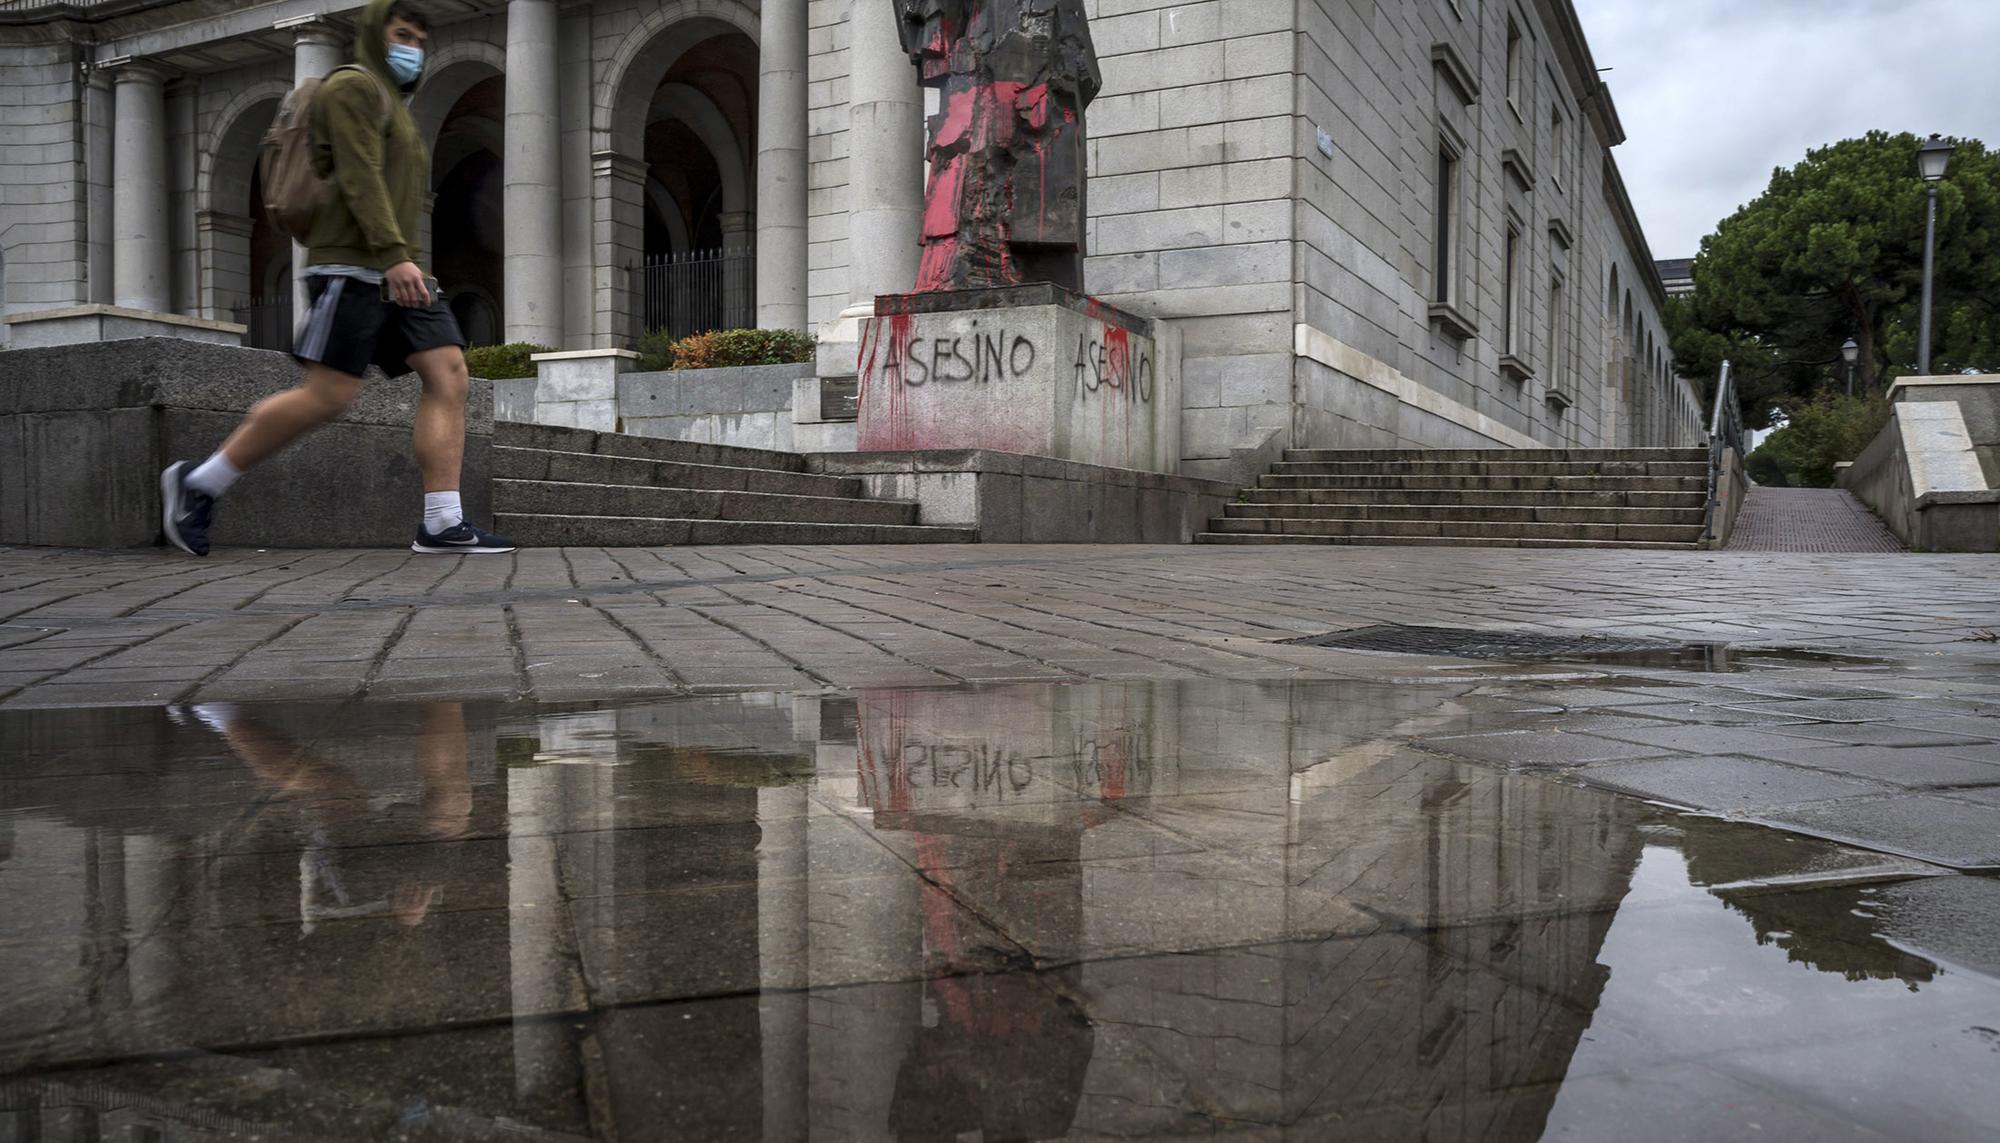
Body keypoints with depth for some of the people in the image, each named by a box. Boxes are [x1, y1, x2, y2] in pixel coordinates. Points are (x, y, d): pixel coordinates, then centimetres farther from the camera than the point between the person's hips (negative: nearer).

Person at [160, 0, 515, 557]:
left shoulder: (394, 108, 28)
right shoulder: (353, 85, 0)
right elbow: (359, 176, -14)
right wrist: (393, 255, -25)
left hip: (397, 269, 9)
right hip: (352, 265, -9)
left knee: (448, 374, -8)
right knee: (330, 394, -14)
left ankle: (442, 524, -15)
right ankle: (197, 483, 0)